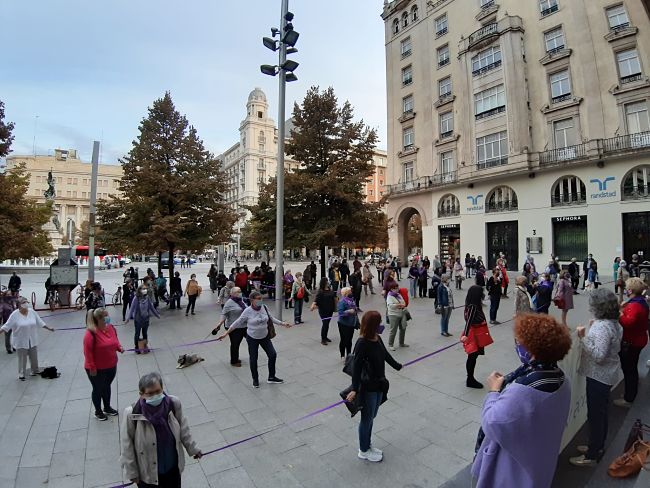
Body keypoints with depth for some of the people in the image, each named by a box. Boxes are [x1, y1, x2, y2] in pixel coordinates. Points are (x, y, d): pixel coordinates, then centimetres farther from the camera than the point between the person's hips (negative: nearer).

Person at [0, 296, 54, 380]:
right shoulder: (15, 314, -13)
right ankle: (21, 374, 21)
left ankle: (34, 371, 31)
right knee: (22, 358, 5)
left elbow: (40, 322, 5)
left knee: (34, 357, 14)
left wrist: (49, 328, 6)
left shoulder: (32, 312, -3)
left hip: (33, 340, 3)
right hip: (21, 341, -3)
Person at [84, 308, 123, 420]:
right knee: (98, 389, 13)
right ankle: (98, 411, 34)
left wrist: (119, 347, -8)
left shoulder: (111, 327, -3)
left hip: (111, 366, 6)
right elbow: (87, 352, -21)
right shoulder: (91, 333, -25)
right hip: (97, 369, -6)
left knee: (107, 387, 22)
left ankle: (107, 408, 40)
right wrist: (92, 367, -18)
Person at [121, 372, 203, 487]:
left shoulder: (173, 404, -20)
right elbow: (127, 445, -12)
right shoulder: (133, 414, -26)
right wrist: (132, 472, -5)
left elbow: (183, 428, -4)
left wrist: (192, 448, 3)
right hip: (147, 471, -2)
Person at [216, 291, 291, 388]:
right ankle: (255, 379, 33)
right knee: (253, 359, 9)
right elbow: (237, 323, -11)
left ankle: (271, 377, 23)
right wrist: (226, 333, -10)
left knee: (273, 355, 4)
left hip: (265, 337, 4)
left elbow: (271, 318, 5)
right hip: (252, 338, -3)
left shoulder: (264, 307, -11)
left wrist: (283, 323, 2)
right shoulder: (248, 311, -20)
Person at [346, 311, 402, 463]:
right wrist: (354, 389, -33)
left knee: (371, 417, 22)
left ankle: (367, 445, 42)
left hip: (379, 384, 7)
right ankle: (363, 451, 33)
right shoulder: (362, 343, -26)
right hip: (368, 387, -7)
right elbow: (356, 367, -27)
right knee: (367, 419, 12)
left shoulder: (377, 338, -3)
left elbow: (385, 354, 16)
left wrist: (397, 366, 30)